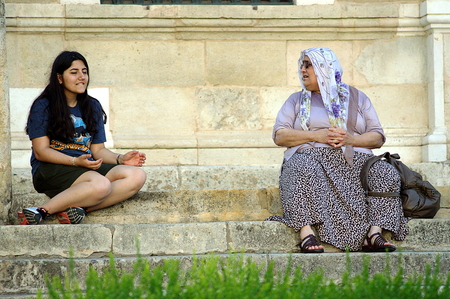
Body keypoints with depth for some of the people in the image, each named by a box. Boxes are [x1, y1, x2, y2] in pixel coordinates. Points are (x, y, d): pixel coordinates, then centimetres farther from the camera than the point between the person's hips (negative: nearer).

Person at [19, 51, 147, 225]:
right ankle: (42, 212, -32)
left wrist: (120, 159, -7)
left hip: (87, 168, 7)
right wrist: (76, 161, -21)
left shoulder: (93, 107, 18)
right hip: (50, 170, -6)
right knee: (101, 184, -36)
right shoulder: (43, 106, 0)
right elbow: (41, 151, -7)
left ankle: (80, 207, -32)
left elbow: (98, 149, 14)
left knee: (137, 176, -20)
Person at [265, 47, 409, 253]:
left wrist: (350, 139, -9)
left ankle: (374, 233, -38)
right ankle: (306, 232, -48)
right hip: (311, 157, -1)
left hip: (354, 161, 1)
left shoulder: (356, 97, 20)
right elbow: (279, 136, 8)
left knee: (387, 173, -28)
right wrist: (316, 136, -7)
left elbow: (378, 138, 12)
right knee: (302, 169, -38)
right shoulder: (297, 100, 21)